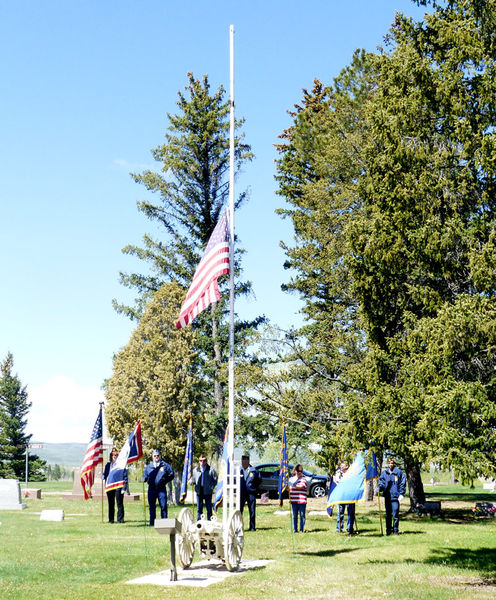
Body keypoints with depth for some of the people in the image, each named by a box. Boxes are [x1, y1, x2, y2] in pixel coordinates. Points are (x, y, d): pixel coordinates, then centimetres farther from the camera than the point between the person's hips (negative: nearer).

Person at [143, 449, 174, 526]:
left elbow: (171, 475, 8)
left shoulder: (165, 465, 4)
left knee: (163, 506, -4)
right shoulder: (148, 467, 11)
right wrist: (148, 480, 3)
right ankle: (152, 522, 12)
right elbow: (145, 476, 22)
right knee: (151, 507, 5)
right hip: (151, 489, 2)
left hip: (161, 489, -2)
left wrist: (164, 481, -1)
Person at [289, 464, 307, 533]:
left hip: (302, 501, -3)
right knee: (294, 516, 4)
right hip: (293, 501, 3)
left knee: (302, 515, -1)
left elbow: (302, 486, -13)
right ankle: (295, 529, 10)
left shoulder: (303, 479, 4)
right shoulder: (291, 479, 16)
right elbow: (288, 488, 20)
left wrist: (295, 486, -25)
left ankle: (301, 530, 3)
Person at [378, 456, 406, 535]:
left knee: (395, 514, -5)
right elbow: (381, 481, 11)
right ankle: (388, 530, 17)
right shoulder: (384, 472, 8)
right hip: (387, 496, 3)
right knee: (388, 514, 9)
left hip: (395, 496, -3)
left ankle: (395, 530, 7)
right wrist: (380, 487, -11)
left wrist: (401, 494, -6)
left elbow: (403, 483, 1)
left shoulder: (398, 472, 0)